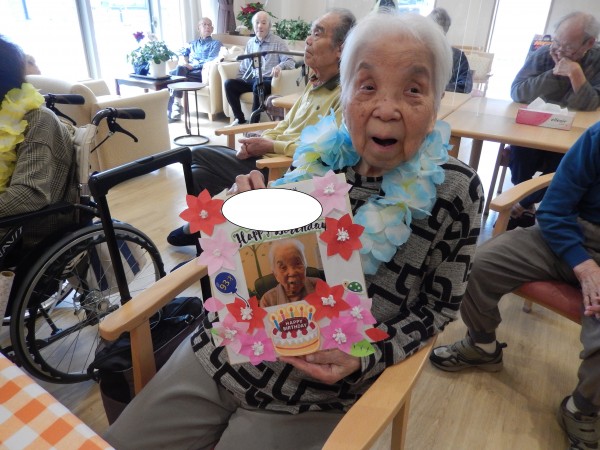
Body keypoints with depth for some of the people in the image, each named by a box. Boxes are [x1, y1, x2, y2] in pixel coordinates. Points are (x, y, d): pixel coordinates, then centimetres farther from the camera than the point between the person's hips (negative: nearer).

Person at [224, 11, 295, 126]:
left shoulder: (278, 42, 1)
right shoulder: (250, 42, 17)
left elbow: (291, 62, -9)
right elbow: (244, 67, 23)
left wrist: (280, 66, -32)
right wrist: (239, 82, 10)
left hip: (269, 81, -5)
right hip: (252, 80, 5)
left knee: (258, 85, -39)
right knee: (229, 83, -18)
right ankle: (240, 119, -14)